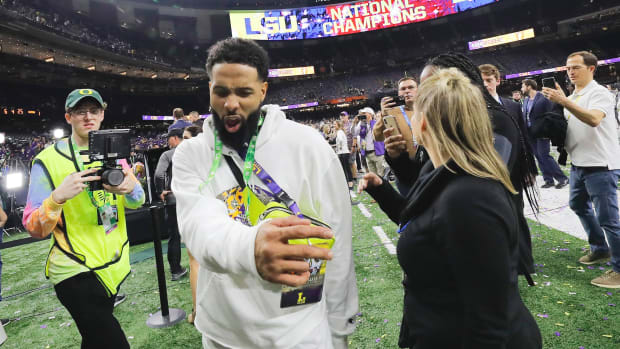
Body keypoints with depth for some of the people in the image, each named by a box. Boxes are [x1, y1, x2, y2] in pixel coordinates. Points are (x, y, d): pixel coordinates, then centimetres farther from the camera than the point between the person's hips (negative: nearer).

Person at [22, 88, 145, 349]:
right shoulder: (49, 160, -9)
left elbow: (137, 202, 0)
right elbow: (35, 229, -12)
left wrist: (130, 187, -23)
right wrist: (58, 196, -31)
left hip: (114, 265, 5)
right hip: (76, 271, -5)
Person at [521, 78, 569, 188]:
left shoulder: (544, 98, -11)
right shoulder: (526, 100, 12)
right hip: (530, 134, 7)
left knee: (544, 155, -9)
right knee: (539, 157, 8)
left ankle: (562, 178, 3)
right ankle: (548, 180, 16)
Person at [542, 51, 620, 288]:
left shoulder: (600, 93, -11)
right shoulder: (571, 98, 13)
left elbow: (593, 119, -31)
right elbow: (563, 126, 16)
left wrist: (563, 101, -34)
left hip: (601, 165, -9)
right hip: (579, 164, 9)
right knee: (578, 206, 21)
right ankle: (600, 249, 38)